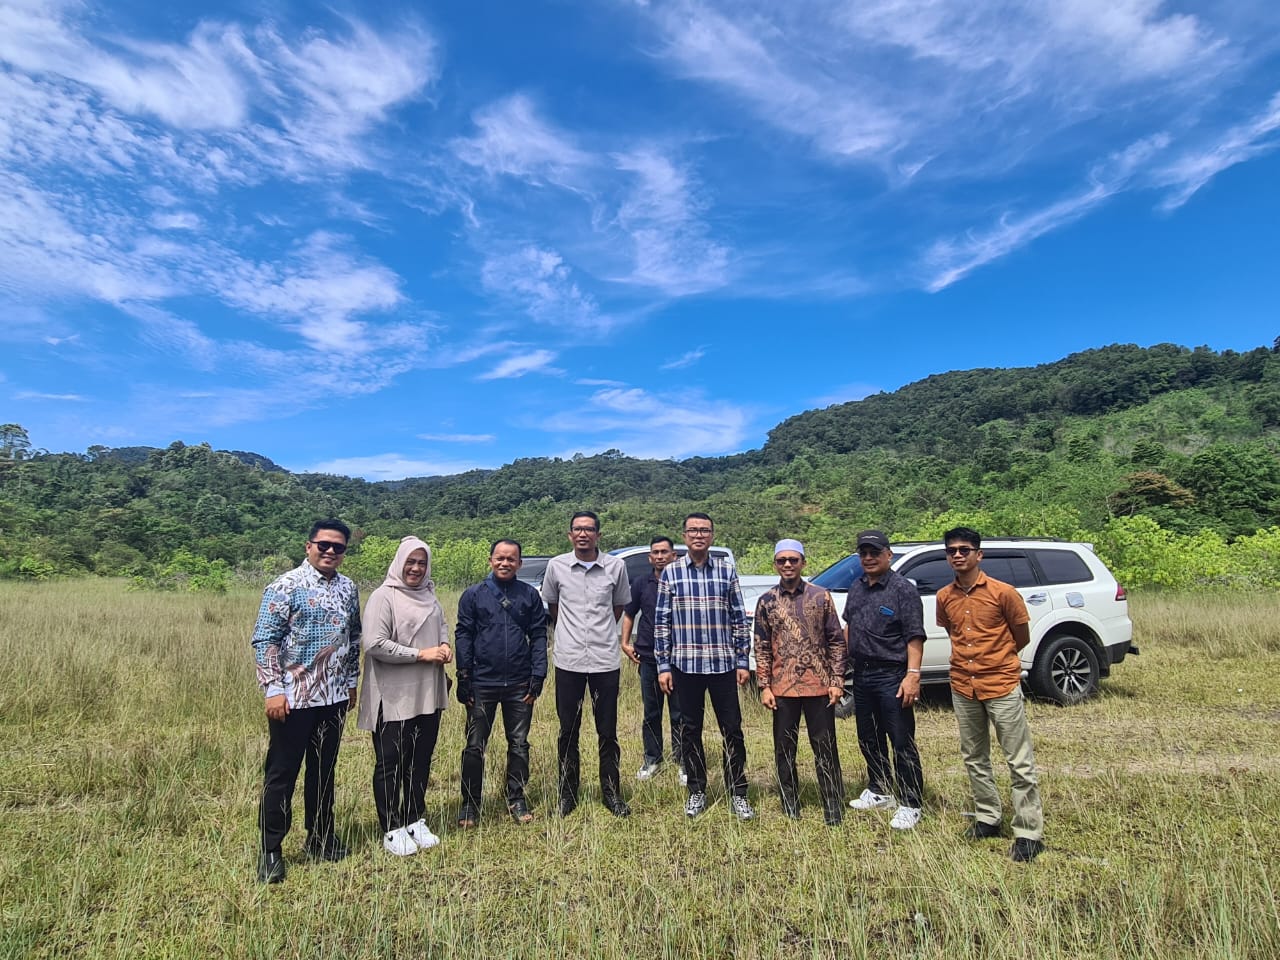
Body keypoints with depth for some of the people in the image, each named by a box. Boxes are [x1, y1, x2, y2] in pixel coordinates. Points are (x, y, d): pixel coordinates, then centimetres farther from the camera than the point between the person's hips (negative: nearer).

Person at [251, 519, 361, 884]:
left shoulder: (348, 589, 7)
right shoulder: (285, 586, -11)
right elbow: (264, 641, -13)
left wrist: (351, 681, 16)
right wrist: (273, 690, -17)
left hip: (333, 698, 6)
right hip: (292, 698, -6)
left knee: (324, 770, 16)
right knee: (281, 774, 5)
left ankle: (320, 839, 30)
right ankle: (269, 850, 20)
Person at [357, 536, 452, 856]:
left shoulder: (429, 596, 9)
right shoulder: (383, 597, -12)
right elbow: (374, 644, -21)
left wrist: (445, 645, 2)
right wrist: (421, 654, -19)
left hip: (428, 695, 7)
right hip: (393, 698, -6)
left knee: (420, 761, 15)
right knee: (391, 764, 6)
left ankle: (415, 821, 31)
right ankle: (392, 830, 21)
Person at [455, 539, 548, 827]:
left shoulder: (529, 595, 2)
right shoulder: (473, 595, -1)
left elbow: (538, 636, 2)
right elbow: (463, 636, -2)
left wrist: (538, 675, -4)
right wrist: (464, 678, -7)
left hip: (520, 685, 1)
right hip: (482, 684, -1)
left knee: (519, 744, 12)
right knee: (475, 746, 8)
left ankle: (516, 799, 28)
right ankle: (470, 804, 23)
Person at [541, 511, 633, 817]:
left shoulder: (616, 566, -3)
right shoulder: (556, 566, -2)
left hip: (605, 661, 0)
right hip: (568, 661, 0)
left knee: (608, 733, 9)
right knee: (568, 732, 11)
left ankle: (611, 793, 25)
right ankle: (567, 795, 26)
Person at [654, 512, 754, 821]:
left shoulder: (727, 570, 3)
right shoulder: (671, 572, 1)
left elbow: (739, 618, 5)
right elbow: (661, 621, 2)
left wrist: (743, 661, 2)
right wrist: (663, 665, -2)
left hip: (723, 664, 0)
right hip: (685, 665, 0)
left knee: (732, 729, 5)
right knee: (690, 730, 10)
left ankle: (738, 794, 19)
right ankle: (696, 792, 25)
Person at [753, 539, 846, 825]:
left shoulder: (821, 596, 0)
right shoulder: (766, 602, 3)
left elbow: (836, 641, 2)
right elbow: (761, 648, 4)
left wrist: (837, 680, -4)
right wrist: (764, 686, -2)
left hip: (819, 686, -1)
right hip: (782, 688, 2)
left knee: (825, 750, 6)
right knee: (784, 751, 10)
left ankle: (834, 811, 19)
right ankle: (790, 810, 26)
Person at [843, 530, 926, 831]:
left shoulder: (903, 589, -10)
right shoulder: (856, 588, 11)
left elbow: (915, 637, -15)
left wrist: (913, 675, -22)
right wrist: (843, 661, 17)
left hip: (891, 676, -7)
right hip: (861, 674, 7)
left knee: (902, 742, 1)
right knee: (869, 739, 18)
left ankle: (910, 805, 14)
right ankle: (879, 791, 34)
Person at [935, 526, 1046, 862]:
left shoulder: (1003, 592, -11)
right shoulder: (944, 597, 1)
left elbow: (1022, 638, 1)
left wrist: (994, 659, 10)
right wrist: (974, 657, 11)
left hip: (1002, 687, -5)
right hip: (963, 689, 5)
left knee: (1020, 762, 2)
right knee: (974, 759, 16)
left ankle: (1029, 833, 12)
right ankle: (987, 818, 31)